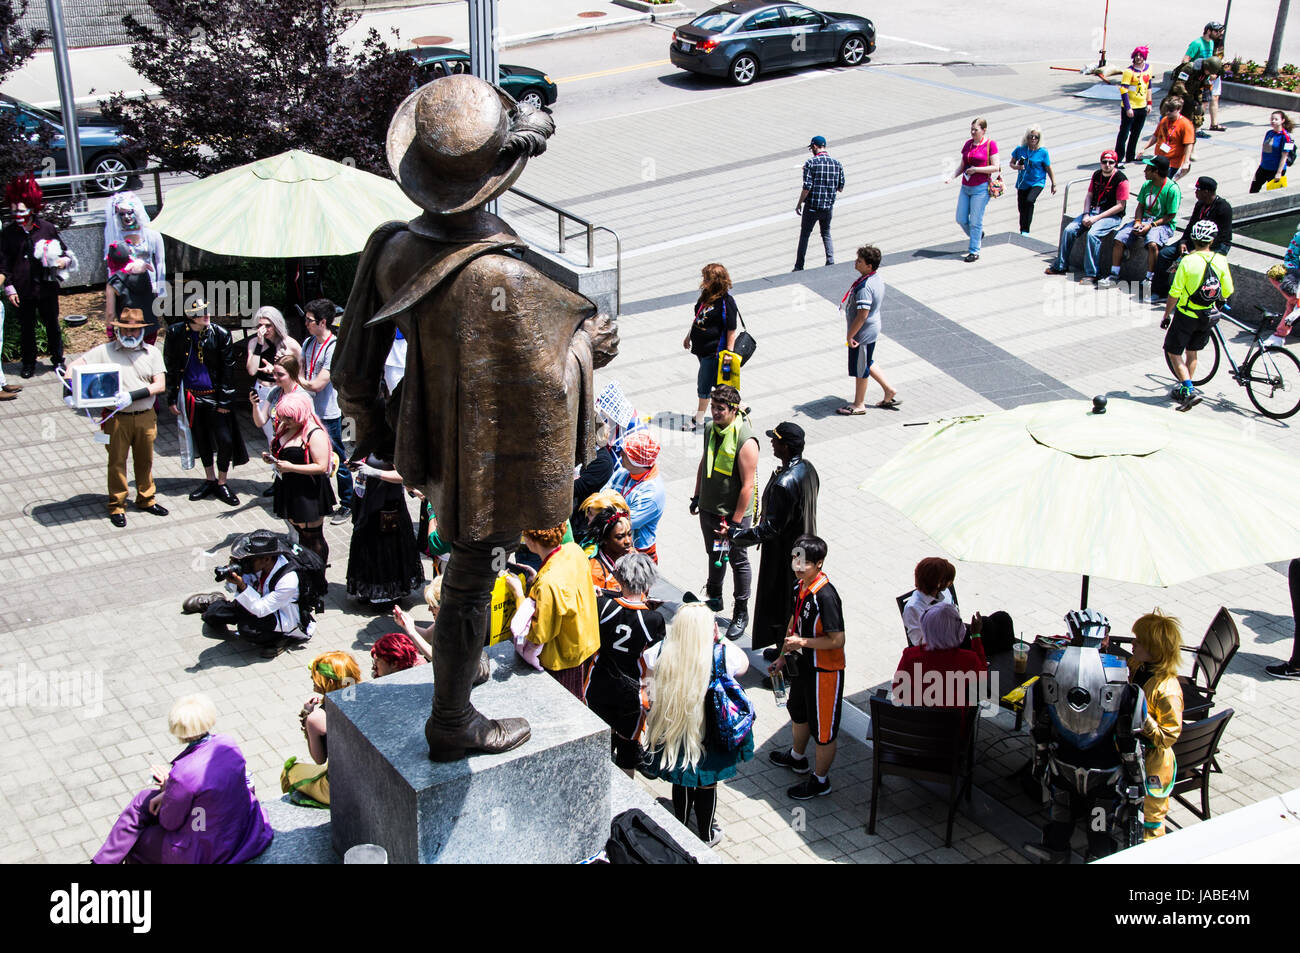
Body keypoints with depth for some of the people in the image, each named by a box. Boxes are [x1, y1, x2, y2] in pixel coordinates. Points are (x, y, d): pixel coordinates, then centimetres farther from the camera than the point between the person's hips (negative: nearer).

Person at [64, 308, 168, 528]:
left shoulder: (152, 353, 4)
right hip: (117, 418, -2)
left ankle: (146, 499, 31)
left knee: (145, 460, 14)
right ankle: (117, 506, 16)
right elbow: (75, 366, -1)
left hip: (146, 417, 2)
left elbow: (160, 385, -5)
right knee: (117, 461, 4)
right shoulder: (106, 351, 0)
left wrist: (133, 396, -17)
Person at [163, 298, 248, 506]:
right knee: (201, 439, 14)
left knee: (226, 441, -7)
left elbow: (227, 369, -3)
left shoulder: (220, 334, -8)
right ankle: (209, 480, 30)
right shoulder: (175, 334, -4)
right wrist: (171, 399, 3)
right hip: (190, 397, 2)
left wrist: (224, 401, -6)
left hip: (214, 396, -2)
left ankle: (221, 484, 11)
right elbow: (170, 367, 5)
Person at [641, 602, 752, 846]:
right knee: (707, 785, 20)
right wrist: (718, 640, 0)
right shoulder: (723, 654, -24)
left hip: (671, 732, 2)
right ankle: (707, 834, 38)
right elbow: (743, 666, -1)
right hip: (709, 736, -2)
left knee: (681, 784, 24)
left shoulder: (661, 652, -20)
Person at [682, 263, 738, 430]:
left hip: (714, 351, -9)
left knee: (704, 384, 1)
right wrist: (689, 336, 25)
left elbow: (731, 330, -18)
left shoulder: (727, 302, -21)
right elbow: (697, 318, 19)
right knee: (718, 382, 20)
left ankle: (698, 420, 14)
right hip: (701, 348, 9)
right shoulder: (705, 296, 4)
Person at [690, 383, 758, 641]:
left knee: (738, 561, 7)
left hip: (734, 514, -7)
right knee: (714, 555, 23)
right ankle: (714, 599, 42)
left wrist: (735, 522, -21)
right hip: (708, 510, 7)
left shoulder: (745, 441, -24)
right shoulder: (712, 429, -1)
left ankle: (741, 613, 21)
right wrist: (697, 497, 18)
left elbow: (748, 485, -23)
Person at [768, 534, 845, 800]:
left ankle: (820, 780, 24)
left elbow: (837, 640, -27)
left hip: (825, 671, -9)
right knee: (798, 711, 29)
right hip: (803, 665, 9)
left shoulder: (826, 596, -29)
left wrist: (802, 642, -26)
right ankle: (797, 757, 54)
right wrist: (785, 655, 16)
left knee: (823, 728, 7)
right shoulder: (800, 587, -1)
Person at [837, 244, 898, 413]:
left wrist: (849, 336, -19)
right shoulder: (877, 277, 0)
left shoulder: (865, 287, -31)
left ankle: (859, 405, 25)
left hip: (863, 333, -10)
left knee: (860, 369, 8)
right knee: (867, 363, 26)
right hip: (872, 328, 10)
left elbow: (862, 316, -31)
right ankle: (889, 391, 35)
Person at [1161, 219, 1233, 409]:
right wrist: (1219, 301, 24)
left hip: (1186, 315, -4)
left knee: (1174, 352, 7)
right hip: (1207, 316, 5)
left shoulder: (1187, 261, -18)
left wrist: (1166, 315, -3)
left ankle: (1188, 390, -8)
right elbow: (1227, 292, 1)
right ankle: (1184, 389, 30)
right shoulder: (1221, 261, -8)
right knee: (1191, 352, 22)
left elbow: (1174, 293, -15)